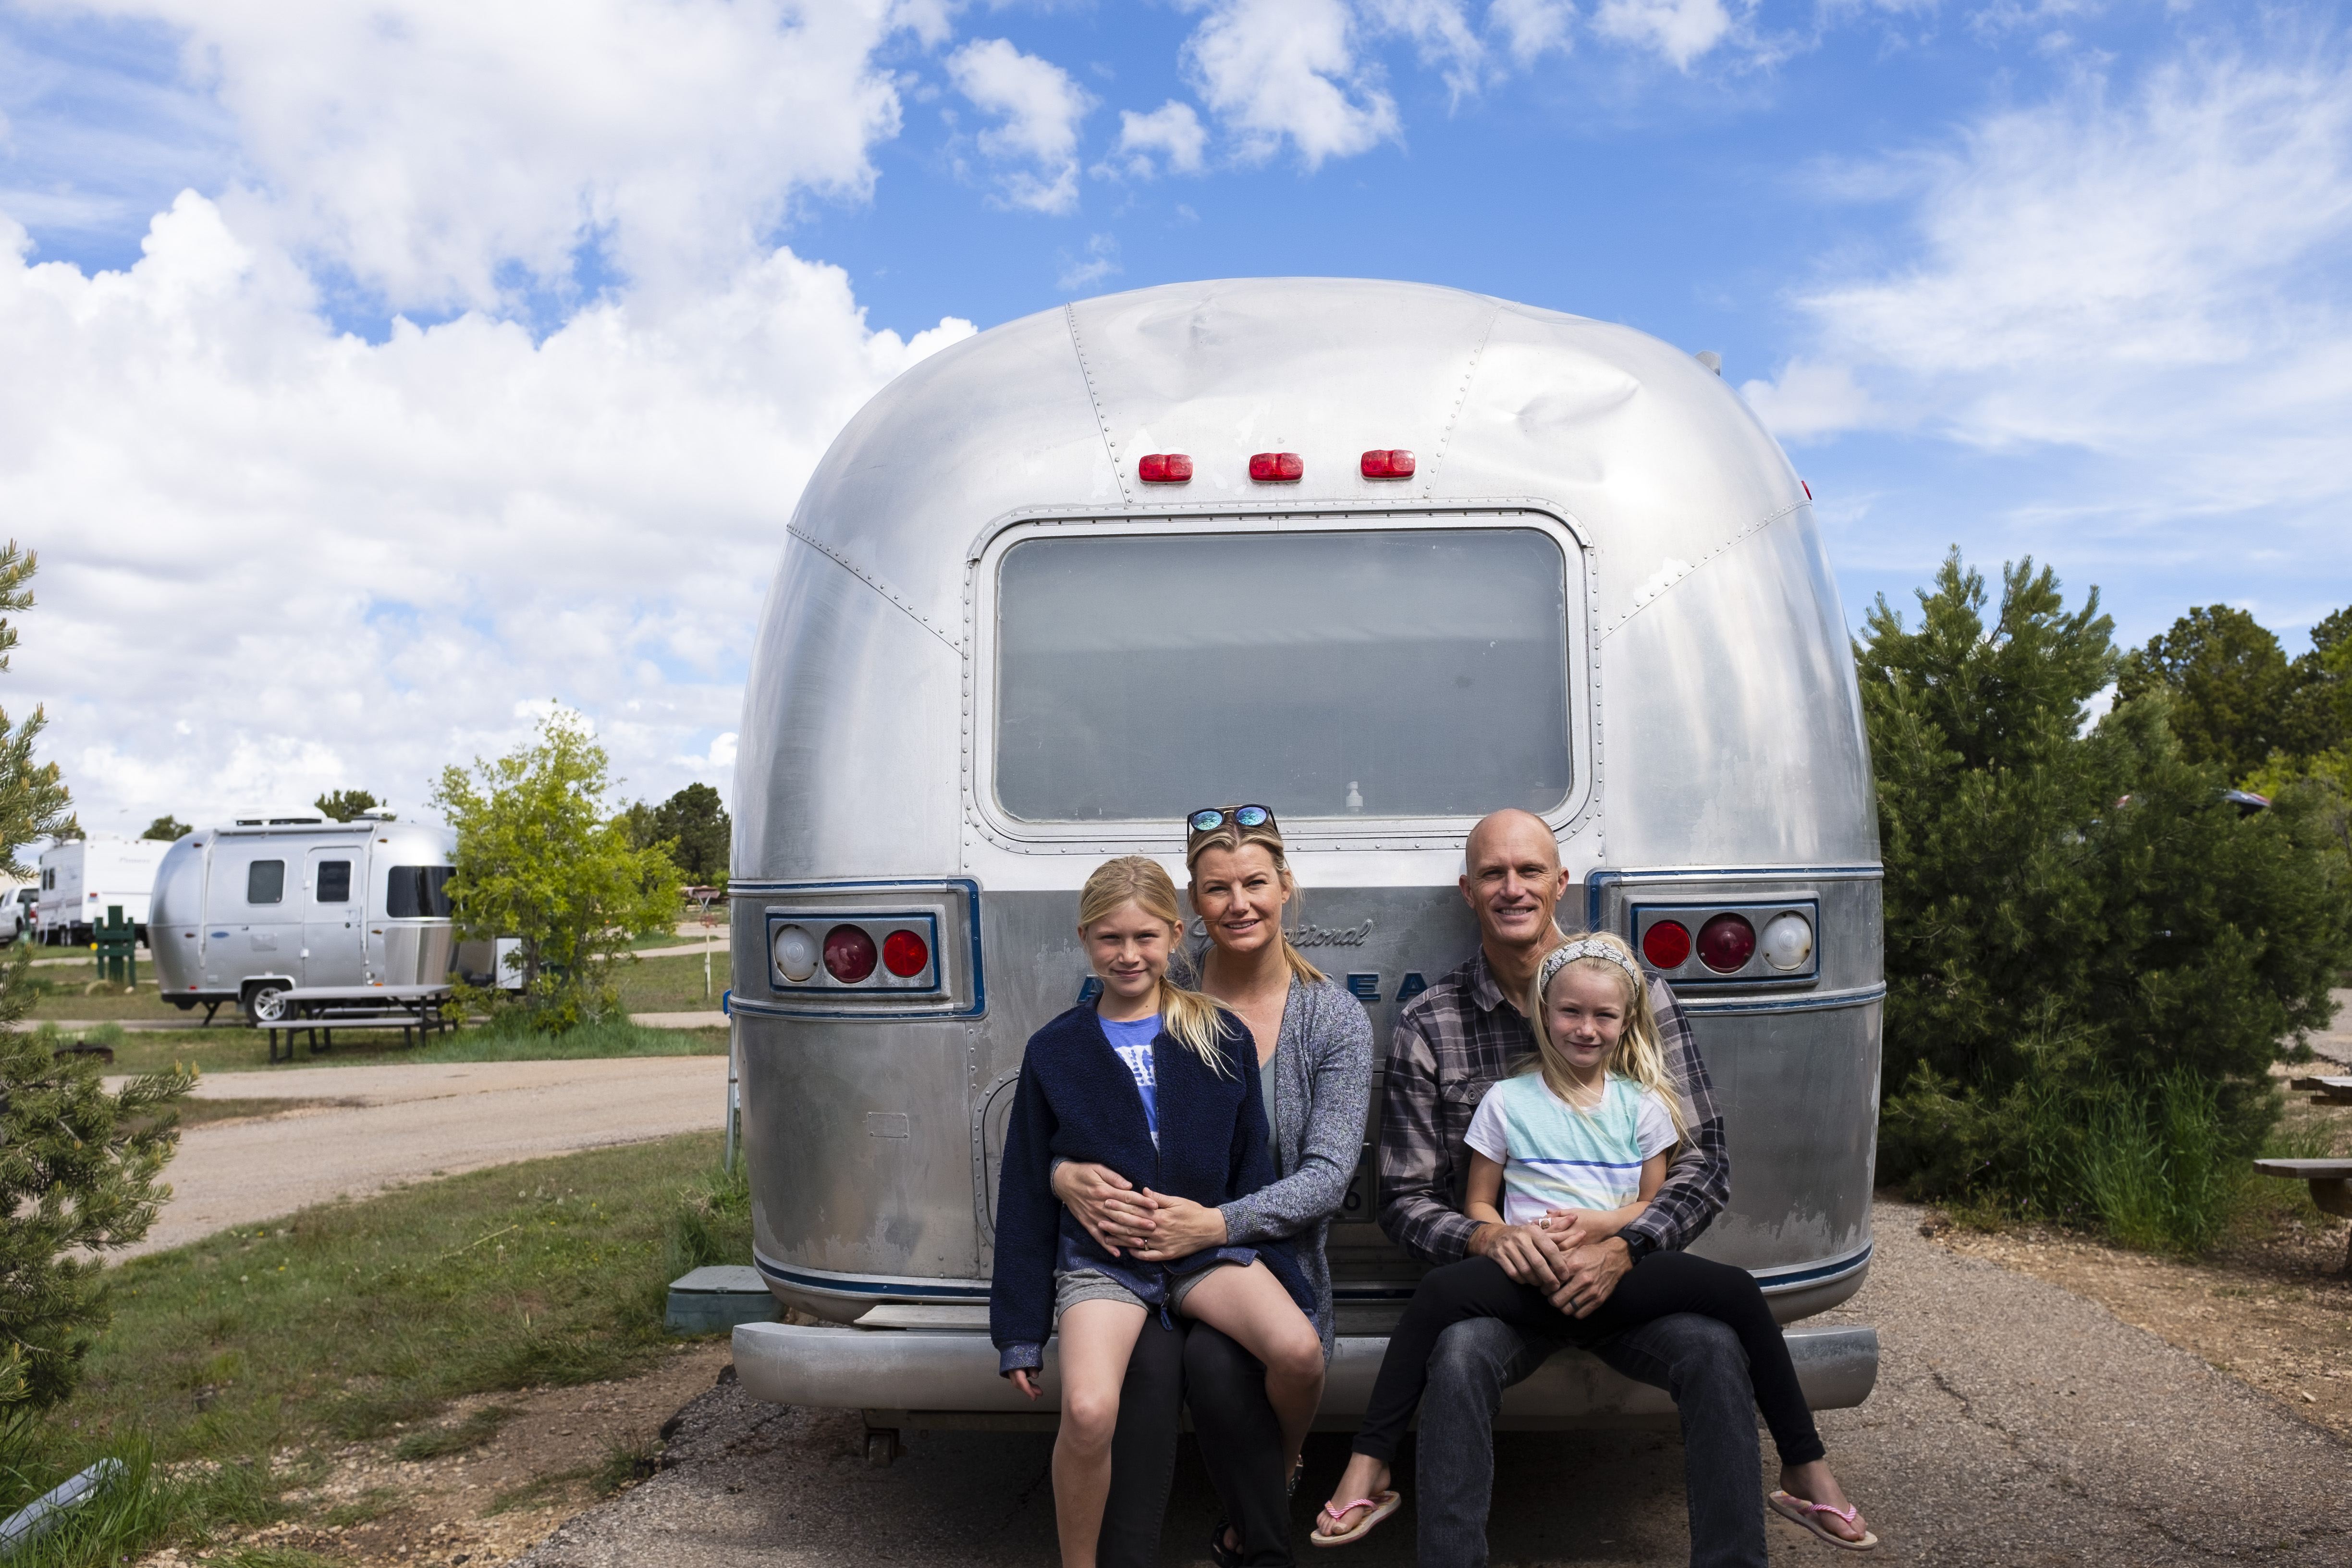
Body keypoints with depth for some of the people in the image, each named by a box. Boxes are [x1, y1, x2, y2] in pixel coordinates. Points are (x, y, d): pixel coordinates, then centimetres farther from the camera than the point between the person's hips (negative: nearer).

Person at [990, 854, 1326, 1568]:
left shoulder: (1222, 1038, 5)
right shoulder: (1054, 1051, 4)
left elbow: (1253, 1169, 10)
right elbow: (1025, 1195, 6)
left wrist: (1284, 1281, 5)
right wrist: (1019, 1329, 4)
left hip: (1210, 1247, 1)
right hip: (1099, 1260, -1)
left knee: (1299, 1350, -25)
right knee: (1088, 1410, -27)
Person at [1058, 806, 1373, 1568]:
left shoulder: (1334, 1019, 1)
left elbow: (1327, 1174, -7)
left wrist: (1219, 1223, -23)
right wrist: (1065, 1175, -19)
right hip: (1147, 1256, 1)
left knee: (1215, 1359, -29)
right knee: (1148, 1360, -30)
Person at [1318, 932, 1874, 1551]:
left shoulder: (1642, 1104, 14)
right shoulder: (1507, 1101, 9)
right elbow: (1479, 1204, 11)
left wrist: (1606, 1221, -8)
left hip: (1621, 1272, 2)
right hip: (1531, 1279, -1)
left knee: (1736, 1291, -23)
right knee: (1443, 1290, -32)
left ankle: (1807, 1473, -7)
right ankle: (1366, 1473, -25)